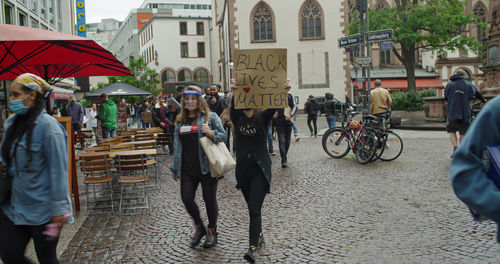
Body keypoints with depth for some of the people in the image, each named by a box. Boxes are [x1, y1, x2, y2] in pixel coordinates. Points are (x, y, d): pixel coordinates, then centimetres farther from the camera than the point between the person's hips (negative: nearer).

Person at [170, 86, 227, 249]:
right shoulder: (180, 120, 14)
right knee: (186, 198, -1)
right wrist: (175, 168, 20)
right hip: (187, 168, 4)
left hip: (207, 166, -4)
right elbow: (177, 145, 20)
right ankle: (199, 227, 24)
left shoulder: (210, 116, 0)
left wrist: (211, 133, -22)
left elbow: (223, 136, -1)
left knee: (209, 199, 4)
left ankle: (212, 231, 26)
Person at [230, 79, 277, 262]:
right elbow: (233, 107, -20)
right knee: (251, 208, 15)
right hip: (243, 168, 3)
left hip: (260, 168, -3)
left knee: (255, 209, -10)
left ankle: (252, 247, -10)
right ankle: (259, 236, 35)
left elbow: (274, 107, -20)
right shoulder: (237, 118, 2)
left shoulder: (263, 118, -2)